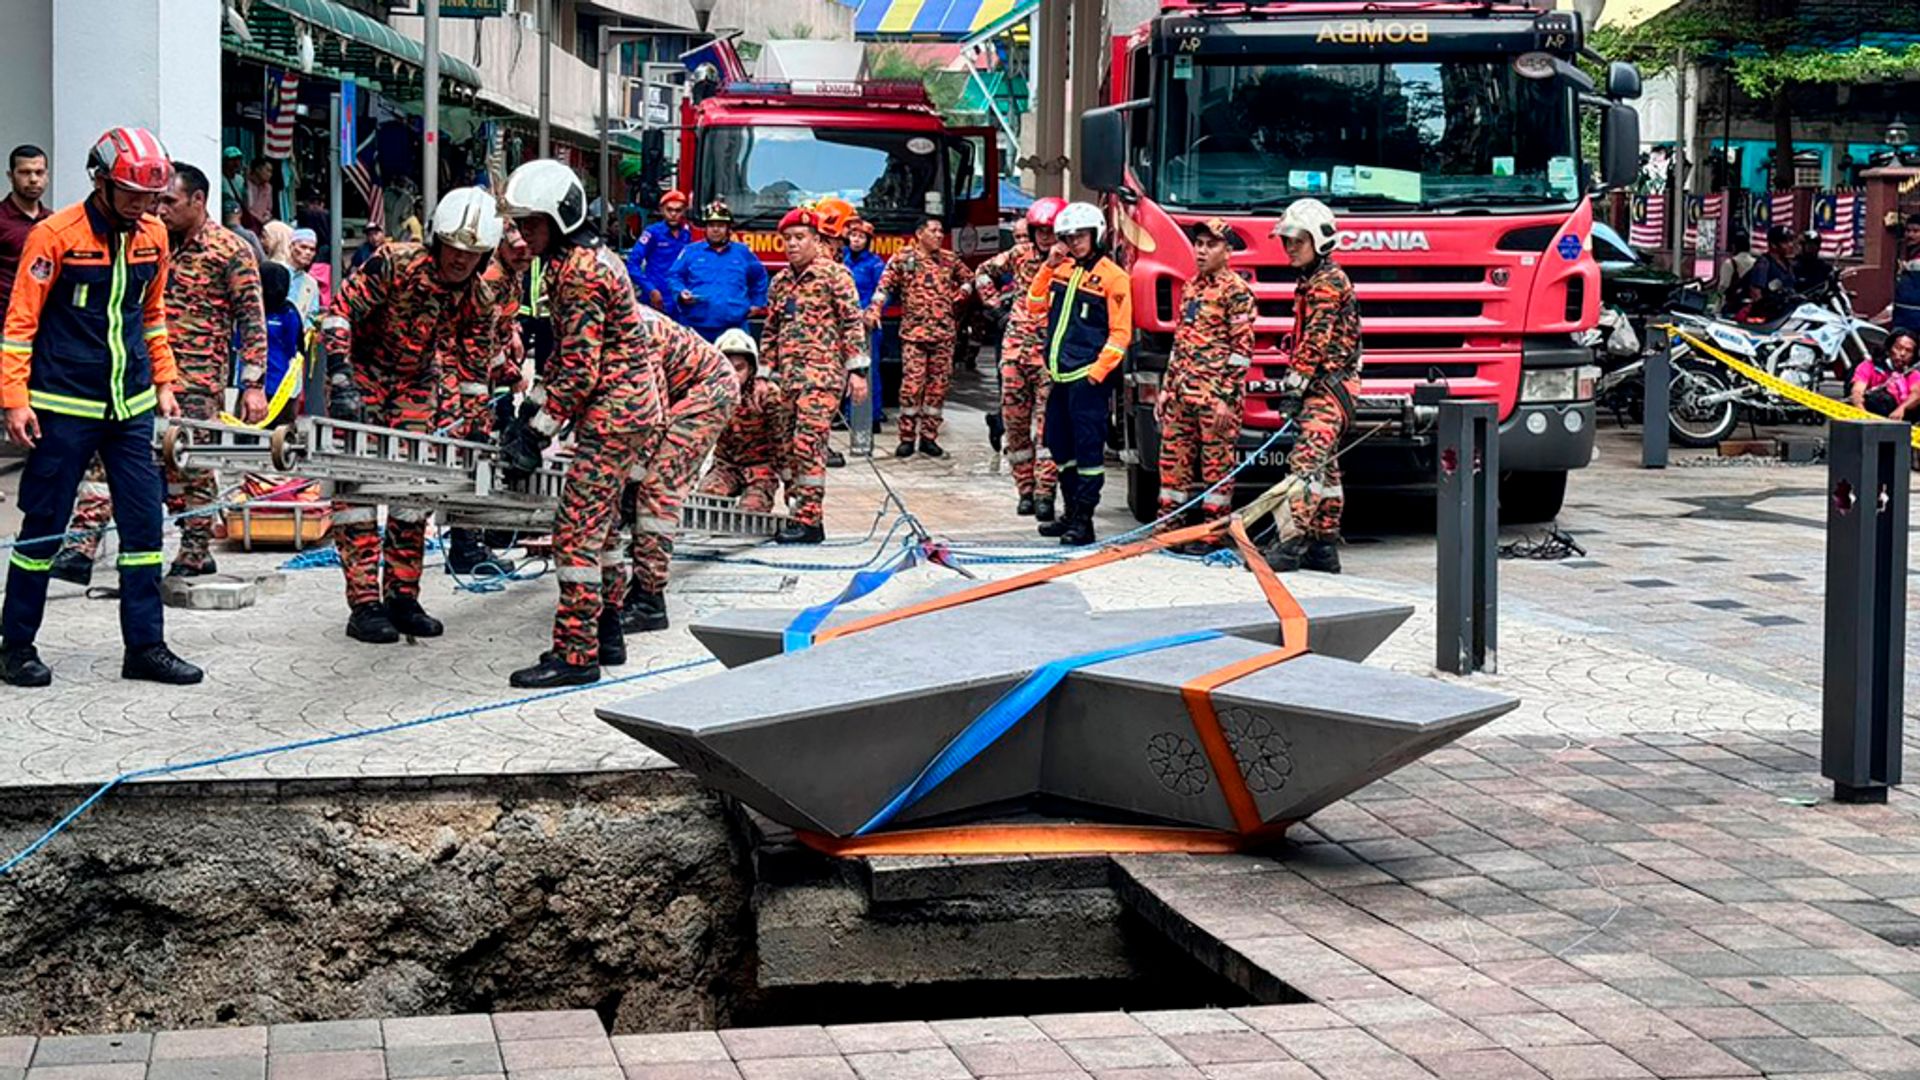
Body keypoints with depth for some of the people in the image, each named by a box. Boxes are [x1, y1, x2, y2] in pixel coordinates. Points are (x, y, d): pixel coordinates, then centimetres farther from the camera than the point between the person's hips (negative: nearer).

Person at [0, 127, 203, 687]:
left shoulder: (153, 235, 6)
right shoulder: (55, 235, -11)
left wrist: (163, 380, 14)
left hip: (130, 408, 5)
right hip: (65, 408, -5)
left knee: (145, 524, 3)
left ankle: (145, 645, 10)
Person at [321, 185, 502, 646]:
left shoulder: (478, 299, -9)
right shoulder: (396, 264, -25)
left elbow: (474, 364, 0)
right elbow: (340, 310, -26)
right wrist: (341, 378, -35)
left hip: (416, 385, 5)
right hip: (362, 372, -5)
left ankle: (402, 598, 14)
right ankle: (365, 604, -11)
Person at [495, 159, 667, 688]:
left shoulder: (581, 271, -18)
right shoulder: (580, 259, 14)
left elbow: (580, 367, -22)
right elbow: (565, 351, 20)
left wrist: (538, 430, -16)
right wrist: (531, 406, 16)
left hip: (614, 410, -11)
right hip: (630, 407, 11)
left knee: (577, 528, -10)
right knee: (598, 522, 18)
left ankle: (576, 652, -9)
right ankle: (606, 635, 27)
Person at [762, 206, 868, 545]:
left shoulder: (834, 274, -2)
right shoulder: (780, 282, 18)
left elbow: (853, 322, -5)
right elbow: (771, 331, 24)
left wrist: (857, 370, -11)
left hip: (822, 372, -7)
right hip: (788, 375, 7)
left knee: (808, 442, -15)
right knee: (788, 447, 5)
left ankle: (808, 520, -15)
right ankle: (798, 513, 13)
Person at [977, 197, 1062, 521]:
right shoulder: (1021, 253, 8)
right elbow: (986, 270, 24)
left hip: (1050, 354, -5)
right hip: (1015, 347, 5)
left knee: (1046, 426, -10)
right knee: (1014, 421, 7)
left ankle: (1045, 494, -10)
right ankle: (1025, 490, 15)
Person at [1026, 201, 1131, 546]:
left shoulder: (1112, 277, -5)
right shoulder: (1061, 269, 15)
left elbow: (1121, 332, -8)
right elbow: (1035, 306, 11)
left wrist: (1098, 370, -16)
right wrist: (1049, 267, 2)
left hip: (1086, 376, -7)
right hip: (1058, 375, 7)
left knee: (1087, 446, -6)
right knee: (1059, 444, 13)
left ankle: (1083, 519, -3)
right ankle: (1071, 510, 25)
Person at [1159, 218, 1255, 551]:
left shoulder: (1236, 291, -6)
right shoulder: (1192, 287, 17)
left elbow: (1242, 348, -11)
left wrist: (1228, 398, -17)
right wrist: (1166, 389, 17)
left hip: (1214, 393, -8)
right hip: (1181, 392, 8)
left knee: (1216, 462, -2)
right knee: (1173, 459, 7)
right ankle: (1169, 528, 14)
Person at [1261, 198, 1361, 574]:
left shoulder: (1329, 281, -11)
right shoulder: (1309, 282, 20)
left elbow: (1317, 338, -18)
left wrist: (1296, 380, -20)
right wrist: (1293, 384, 19)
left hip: (1330, 386, -11)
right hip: (1321, 387, 11)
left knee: (1306, 460, -19)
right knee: (1325, 466, 12)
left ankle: (1291, 543, -27)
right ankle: (1324, 547, 16)